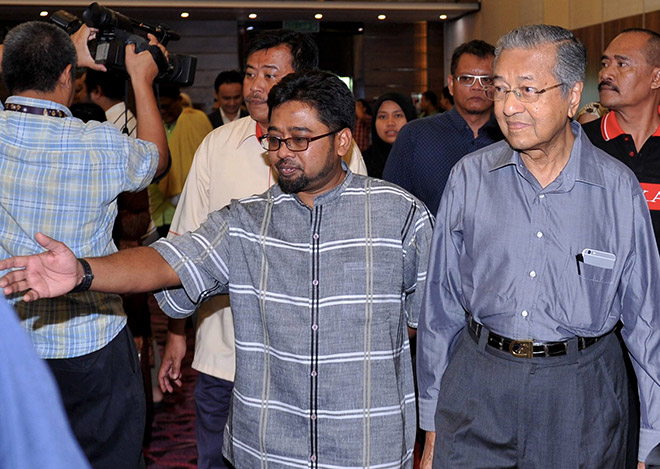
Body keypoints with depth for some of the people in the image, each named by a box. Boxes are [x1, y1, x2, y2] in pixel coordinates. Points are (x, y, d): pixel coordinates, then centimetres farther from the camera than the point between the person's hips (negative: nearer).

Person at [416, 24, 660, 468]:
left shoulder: (619, 187, -4)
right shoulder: (469, 177, 0)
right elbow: (441, 304, 5)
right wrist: (432, 424, 6)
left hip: (583, 395, -1)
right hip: (478, 384, 1)